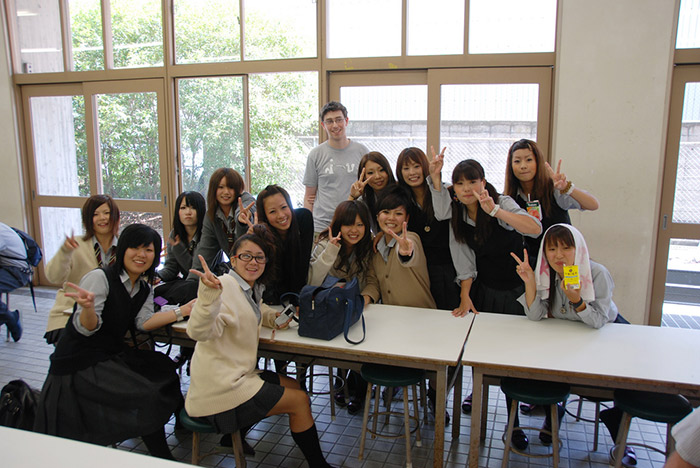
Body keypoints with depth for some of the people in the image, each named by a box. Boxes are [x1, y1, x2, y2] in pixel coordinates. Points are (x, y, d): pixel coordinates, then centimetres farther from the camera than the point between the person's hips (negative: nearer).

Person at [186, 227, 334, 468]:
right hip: (220, 389, -10)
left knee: (294, 386, 19)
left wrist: (275, 317, 7)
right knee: (300, 400, -4)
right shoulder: (225, 286, -20)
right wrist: (209, 294, -53)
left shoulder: (252, 288, 8)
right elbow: (200, 332, -35)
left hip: (238, 374, 10)